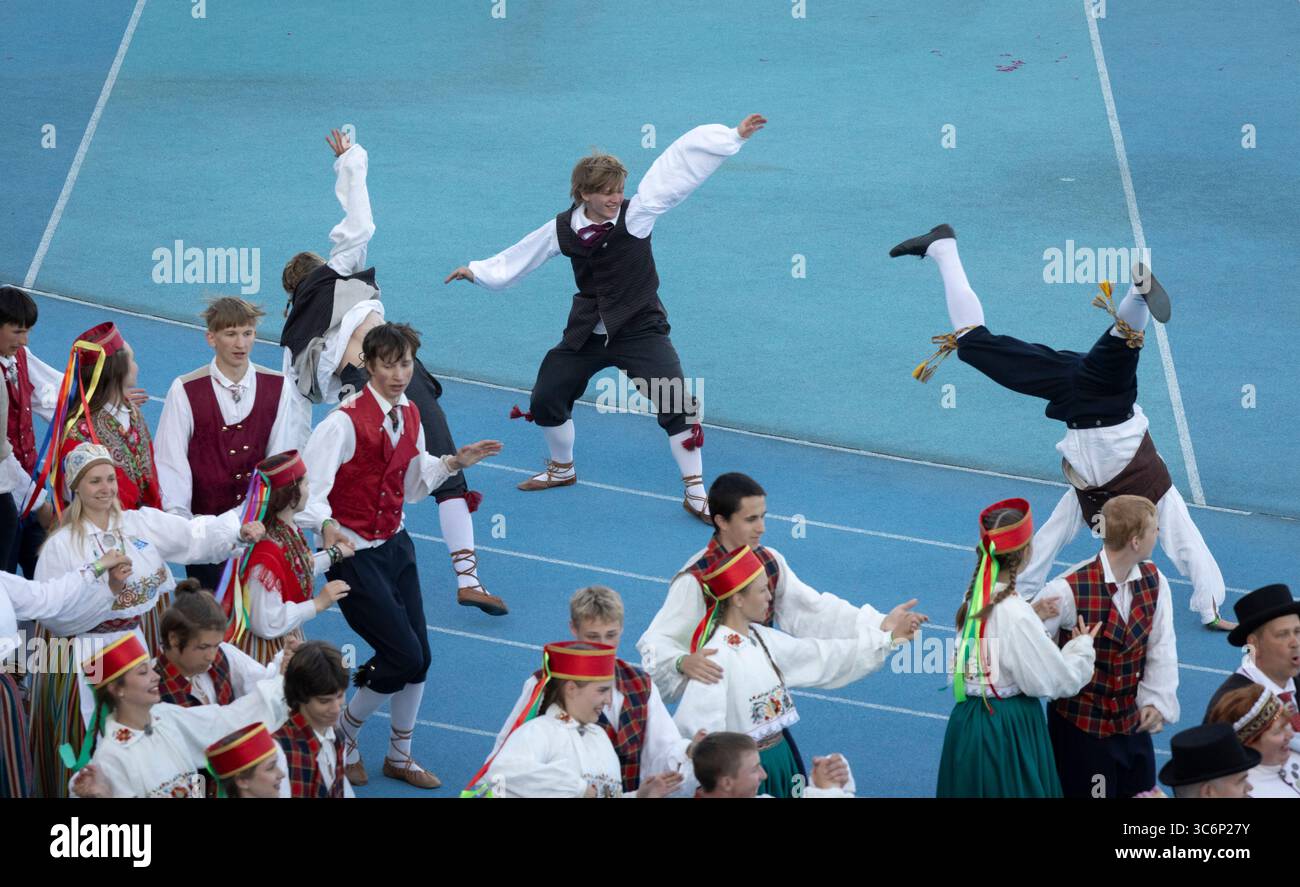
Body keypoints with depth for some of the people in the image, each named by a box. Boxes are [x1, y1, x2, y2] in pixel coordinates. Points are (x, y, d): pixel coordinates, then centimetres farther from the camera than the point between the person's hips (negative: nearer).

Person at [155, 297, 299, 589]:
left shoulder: (277, 388, 1)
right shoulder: (185, 391, -6)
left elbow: (281, 455, 2)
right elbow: (170, 461, -5)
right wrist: (179, 518, -14)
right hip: (205, 520, -2)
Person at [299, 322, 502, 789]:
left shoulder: (408, 417, 3)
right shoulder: (346, 422, -21)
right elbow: (309, 489, -28)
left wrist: (453, 462, 5)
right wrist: (325, 525, -46)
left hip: (395, 546, 7)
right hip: (353, 554, -7)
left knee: (419, 657, 6)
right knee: (403, 655, -10)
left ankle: (400, 755, 27)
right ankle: (344, 736, 14)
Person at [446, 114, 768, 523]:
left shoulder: (636, 213, -17)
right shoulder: (564, 228, -7)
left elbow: (680, 165, -22)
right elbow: (522, 255, 11)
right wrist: (478, 271, 20)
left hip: (640, 331, -3)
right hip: (588, 332, 4)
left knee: (677, 405, -17)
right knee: (546, 399, 11)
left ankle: (695, 493, -2)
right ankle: (562, 469, 41)